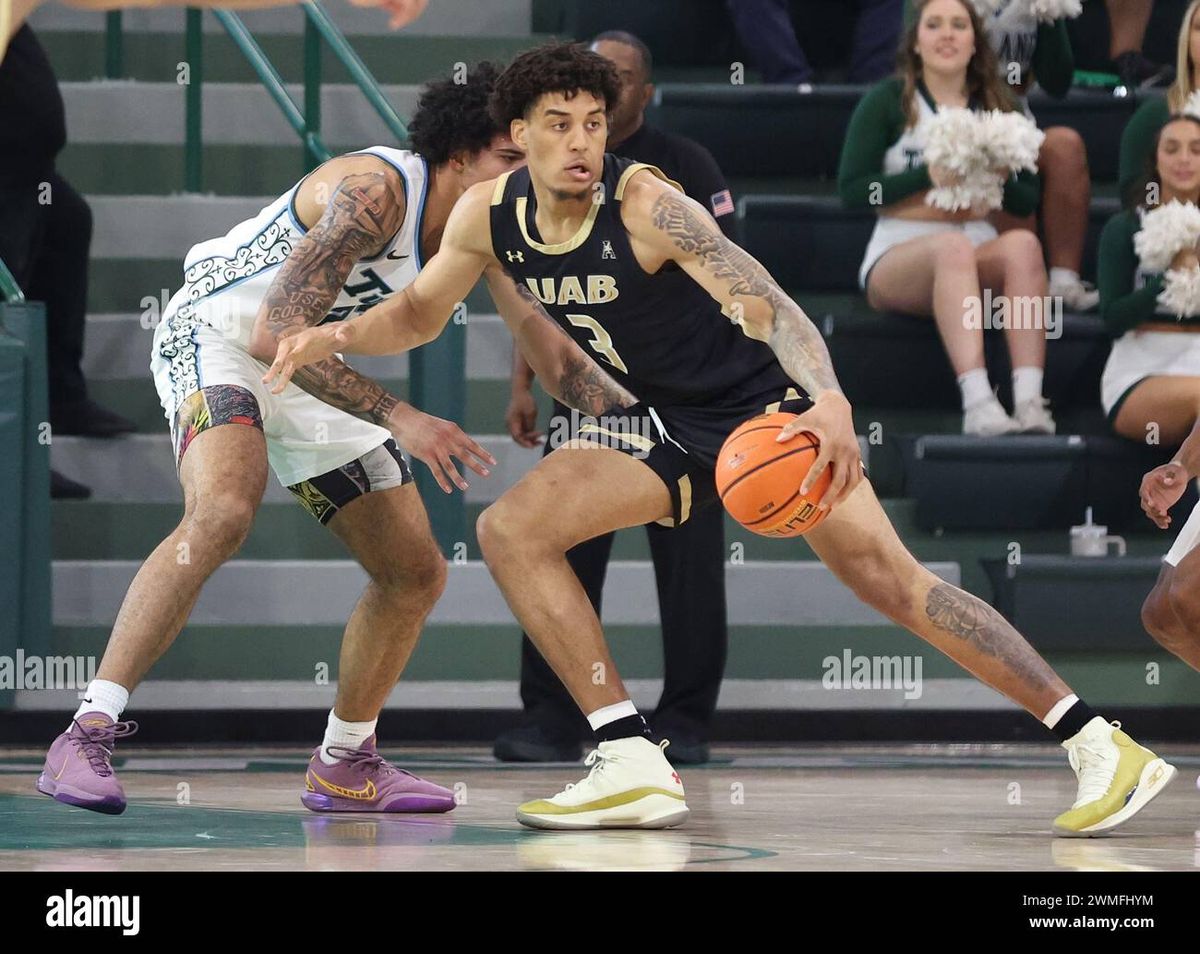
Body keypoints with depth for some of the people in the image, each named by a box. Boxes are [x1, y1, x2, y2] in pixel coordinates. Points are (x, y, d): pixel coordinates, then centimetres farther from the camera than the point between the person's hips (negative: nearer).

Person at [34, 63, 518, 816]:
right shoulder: (373, 191, -27)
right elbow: (279, 334, -33)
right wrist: (398, 418, -35)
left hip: (308, 371, 9)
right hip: (217, 337, -9)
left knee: (417, 573, 6)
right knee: (224, 511, -37)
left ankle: (344, 766, 24)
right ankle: (88, 733, -36)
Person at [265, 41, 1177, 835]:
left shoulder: (644, 202, -25)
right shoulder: (488, 216, -7)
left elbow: (768, 302, -34)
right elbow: (419, 315, 11)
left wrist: (831, 404, -51)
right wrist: (333, 337, -9)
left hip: (762, 402, -6)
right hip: (665, 425, 6)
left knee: (889, 578, -17)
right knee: (510, 529, -12)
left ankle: (1101, 746, -13)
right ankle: (634, 767, -13)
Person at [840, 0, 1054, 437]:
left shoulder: (997, 107, 16)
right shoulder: (886, 102, 6)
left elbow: (1028, 201, 14)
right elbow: (851, 190, -3)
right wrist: (926, 176, -13)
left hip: (980, 256, 4)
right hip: (898, 255, -3)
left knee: (1022, 243, -31)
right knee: (952, 247, -38)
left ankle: (1030, 401, -45)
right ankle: (977, 402, -53)